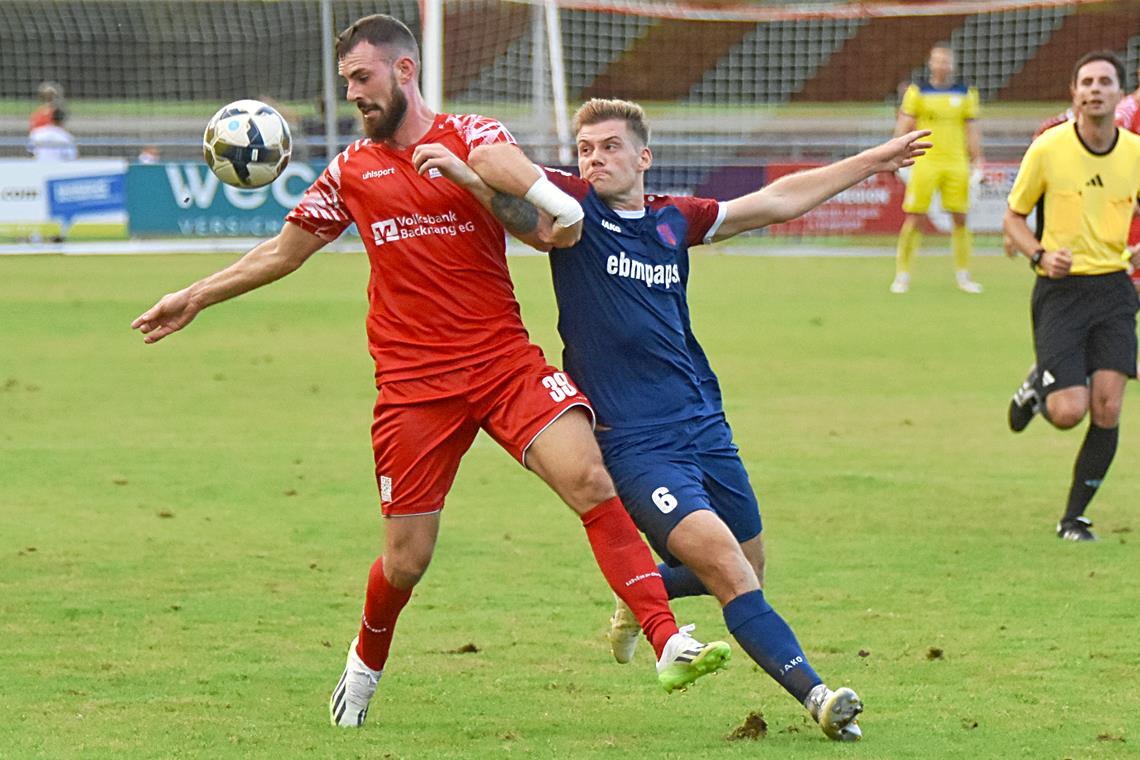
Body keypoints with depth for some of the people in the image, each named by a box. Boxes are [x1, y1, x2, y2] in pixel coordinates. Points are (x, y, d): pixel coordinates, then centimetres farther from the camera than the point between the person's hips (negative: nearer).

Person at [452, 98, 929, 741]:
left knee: (748, 572, 14)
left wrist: (873, 162, 27)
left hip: (705, 423, 6)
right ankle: (816, 694, -23)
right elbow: (491, 159, -17)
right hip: (634, 442, -6)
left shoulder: (674, 220, 12)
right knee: (727, 568, -19)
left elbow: (776, 202, 23)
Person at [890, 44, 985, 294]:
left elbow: (972, 130, 13)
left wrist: (977, 161, 8)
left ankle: (963, 276, 13)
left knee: (960, 219, 2)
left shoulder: (966, 94, 9)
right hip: (925, 162, -2)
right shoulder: (917, 92, 3)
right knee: (913, 219, -4)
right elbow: (903, 126, 3)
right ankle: (902, 276, 4)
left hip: (956, 164, 2)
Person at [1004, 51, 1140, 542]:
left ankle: (1074, 518, 8)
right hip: (1060, 291, -3)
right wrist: (1041, 255, -14)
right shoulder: (1047, 150, -6)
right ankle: (1037, 389, 24)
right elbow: (1013, 217, 4)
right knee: (1069, 412, -14)